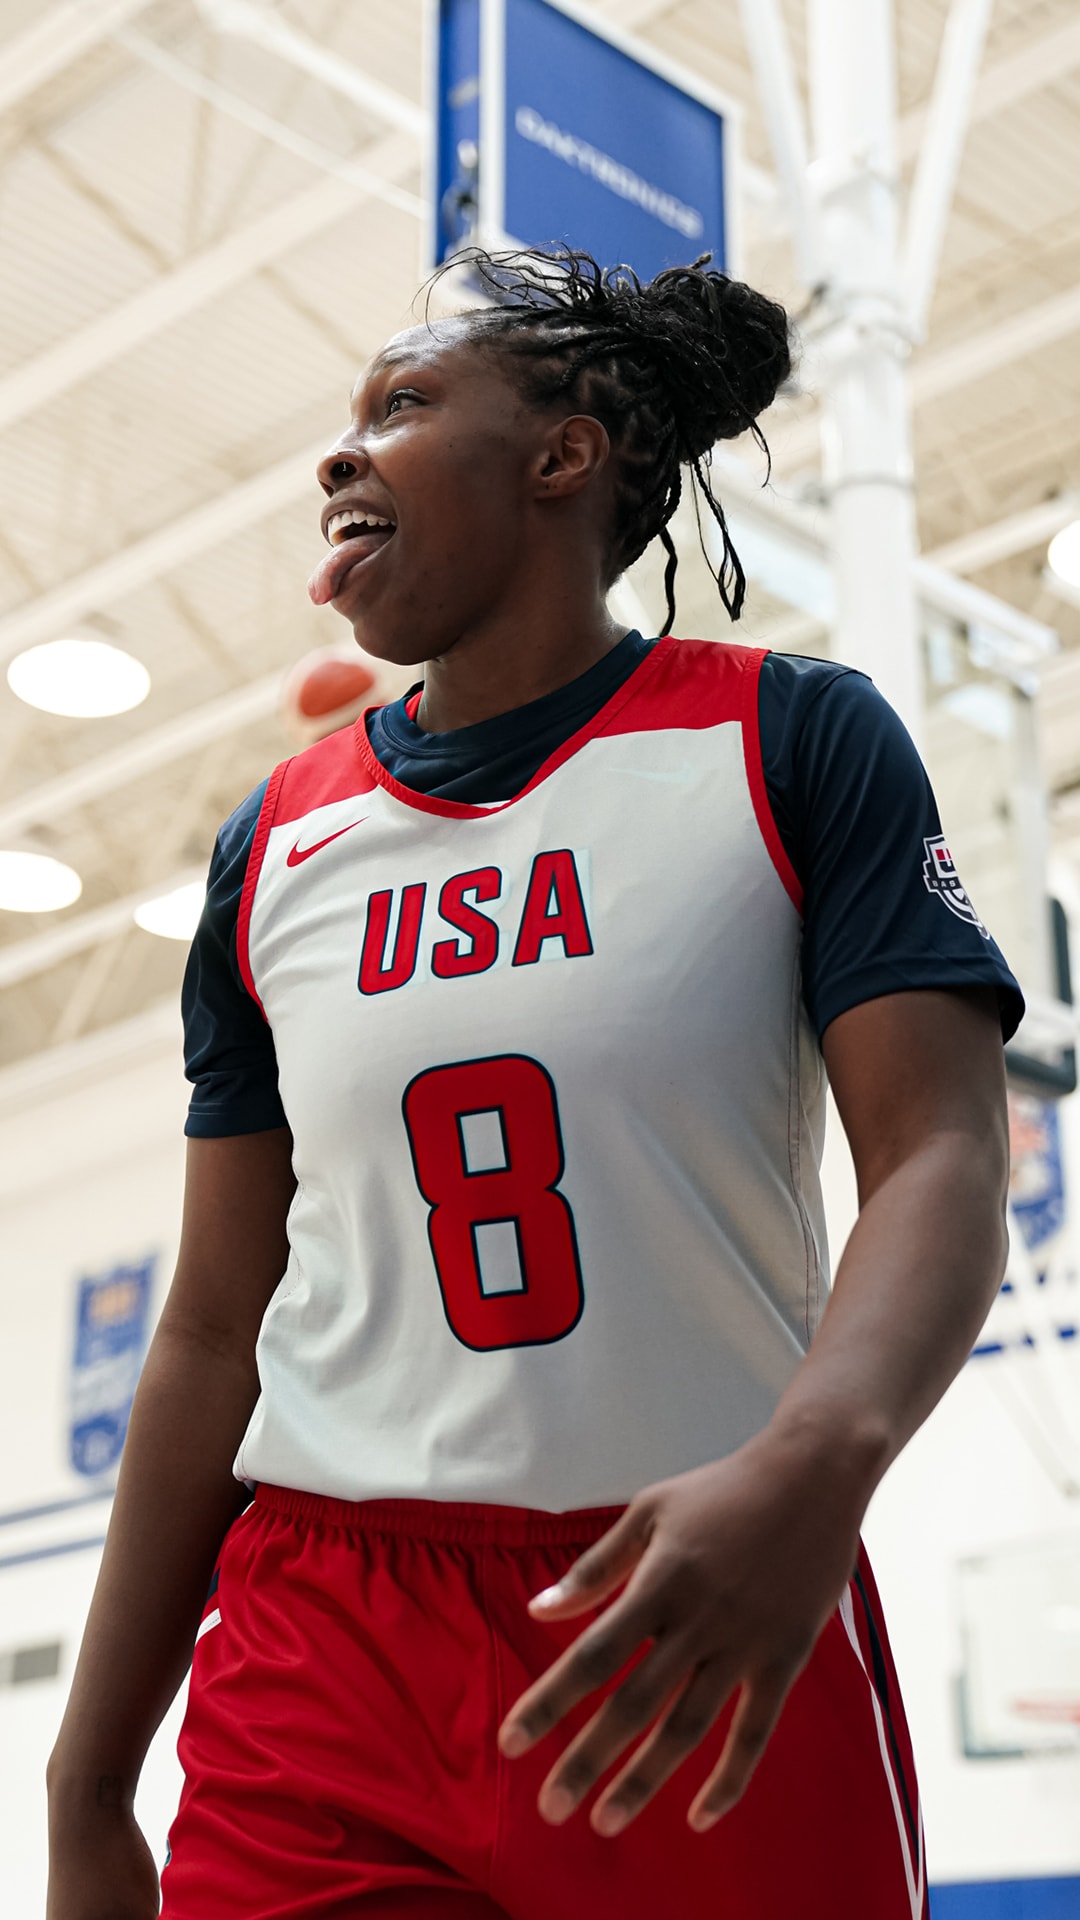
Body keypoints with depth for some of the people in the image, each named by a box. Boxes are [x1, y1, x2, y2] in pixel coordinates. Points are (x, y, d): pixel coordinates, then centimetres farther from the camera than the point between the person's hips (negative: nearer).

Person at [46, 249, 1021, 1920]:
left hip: (715, 1632, -2)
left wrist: (818, 1458, -32)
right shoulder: (277, 847, 10)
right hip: (321, 1644, 3)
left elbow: (939, 1166, -11)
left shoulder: (791, 742, 0)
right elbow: (216, 1330, 11)